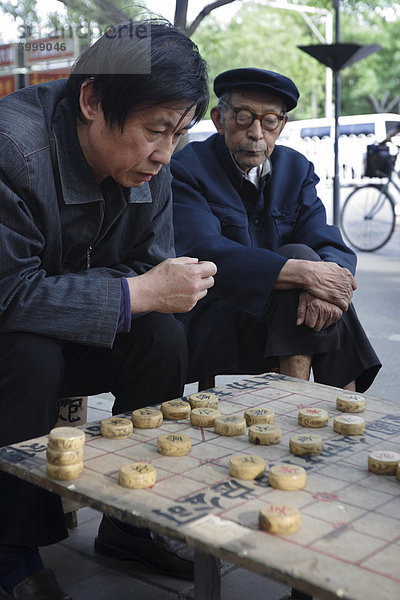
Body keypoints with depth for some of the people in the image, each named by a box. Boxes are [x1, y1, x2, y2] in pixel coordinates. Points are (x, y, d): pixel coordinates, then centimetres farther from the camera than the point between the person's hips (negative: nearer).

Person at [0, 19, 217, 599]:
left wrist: (169, 286, -25)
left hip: (72, 337, 6)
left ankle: (132, 522, -2)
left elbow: (149, 267, -1)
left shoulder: (149, 165, -8)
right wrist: (136, 294, -35)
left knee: (163, 335, -18)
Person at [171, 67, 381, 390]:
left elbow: (333, 247, -4)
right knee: (298, 255, -25)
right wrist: (305, 273, -34)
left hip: (278, 321, 5)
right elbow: (205, 253, -25)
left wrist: (330, 285, -30)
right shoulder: (187, 170, -8)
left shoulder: (296, 169, 7)